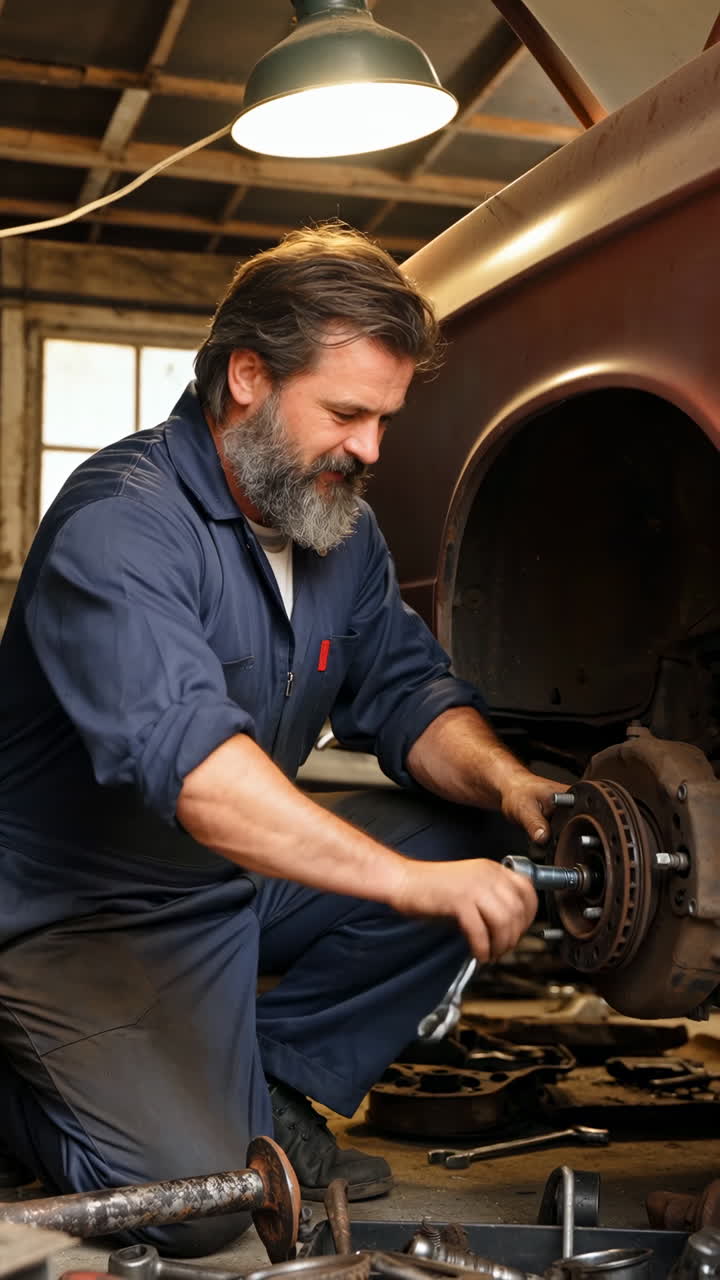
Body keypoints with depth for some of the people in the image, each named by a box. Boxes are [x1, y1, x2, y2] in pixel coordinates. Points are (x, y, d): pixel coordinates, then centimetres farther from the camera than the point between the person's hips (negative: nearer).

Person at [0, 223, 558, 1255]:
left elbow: (408, 691, 4)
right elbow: (183, 755, -38)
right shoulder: (122, 521, -25)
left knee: (479, 842, -6)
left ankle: (273, 1084, 3)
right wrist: (408, 881, -44)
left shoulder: (340, 527, 4)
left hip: (246, 876, 8)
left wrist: (501, 781, -18)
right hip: (88, 907, -8)